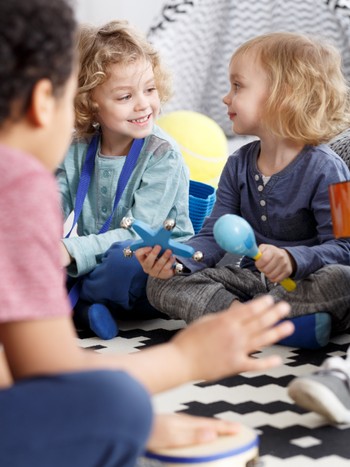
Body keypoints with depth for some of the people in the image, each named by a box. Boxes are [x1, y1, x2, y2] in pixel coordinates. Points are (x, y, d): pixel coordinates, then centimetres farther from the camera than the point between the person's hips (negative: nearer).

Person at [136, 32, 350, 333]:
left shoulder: (324, 170, -13)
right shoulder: (238, 166, 6)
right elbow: (214, 237, 2)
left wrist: (293, 259, -37)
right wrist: (174, 261, -18)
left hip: (300, 282, -5)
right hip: (253, 278, 5)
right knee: (162, 283, -11)